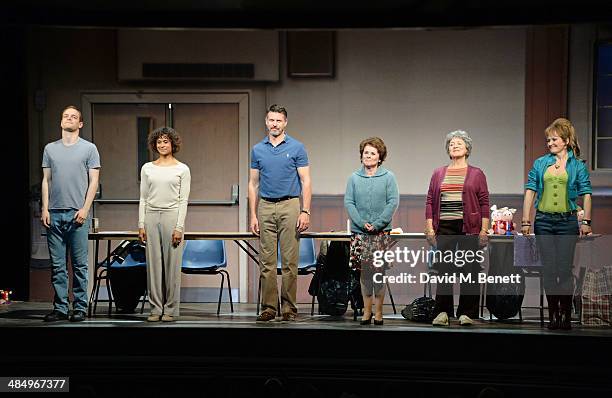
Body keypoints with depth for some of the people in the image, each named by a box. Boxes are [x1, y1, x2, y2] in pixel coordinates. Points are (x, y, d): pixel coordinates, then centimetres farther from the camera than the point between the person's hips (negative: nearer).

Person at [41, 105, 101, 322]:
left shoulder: (89, 149, 5)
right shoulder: (50, 149, 14)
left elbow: (93, 181, 1)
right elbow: (46, 180, 13)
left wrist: (85, 209, -9)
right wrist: (45, 209, 4)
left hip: (78, 214, -3)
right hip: (54, 214, 3)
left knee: (80, 264, -1)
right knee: (57, 265, 4)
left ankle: (80, 308, 5)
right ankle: (60, 308, 9)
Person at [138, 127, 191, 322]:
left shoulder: (182, 169, 1)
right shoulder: (147, 168, 10)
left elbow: (183, 200, -2)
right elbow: (143, 198, 10)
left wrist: (179, 227, -9)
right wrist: (141, 224, 2)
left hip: (172, 216, -3)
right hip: (151, 217, 3)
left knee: (172, 264, -1)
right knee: (153, 265, 3)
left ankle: (171, 309, 7)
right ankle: (156, 308, 10)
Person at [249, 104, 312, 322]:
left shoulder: (296, 147, 0)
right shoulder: (257, 150, 9)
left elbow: (305, 181, -2)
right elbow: (253, 184, 11)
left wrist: (305, 212, -11)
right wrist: (253, 215, 4)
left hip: (289, 206, -3)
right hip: (266, 207, 3)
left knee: (289, 261, -2)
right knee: (267, 261, 3)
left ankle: (289, 308, 5)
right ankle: (268, 307, 8)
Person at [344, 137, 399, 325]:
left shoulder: (388, 177, 2)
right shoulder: (354, 178, 7)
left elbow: (393, 202, -3)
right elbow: (348, 202, 3)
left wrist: (377, 223, -12)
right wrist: (362, 223, -10)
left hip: (381, 232, -2)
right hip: (359, 232, 2)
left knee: (379, 271, -2)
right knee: (364, 271, 4)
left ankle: (378, 311, 7)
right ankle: (367, 311, 12)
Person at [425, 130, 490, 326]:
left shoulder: (477, 174, 6)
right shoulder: (438, 173, 12)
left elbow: (484, 203, 3)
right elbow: (430, 201, 10)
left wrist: (484, 229, -5)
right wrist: (429, 227, 2)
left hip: (469, 228, -2)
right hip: (444, 228, 2)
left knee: (469, 269, -1)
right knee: (443, 268, 2)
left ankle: (466, 313, 6)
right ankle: (442, 312, 8)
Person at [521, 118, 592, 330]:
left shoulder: (577, 165, 4)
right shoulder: (540, 163, 9)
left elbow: (586, 194, -1)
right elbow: (530, 191, 6)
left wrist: (586, 221, -12)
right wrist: (526, 221, 0)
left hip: (567, 221, -2)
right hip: (544, 221, 2)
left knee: (565, 270, -3)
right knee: (549, 270, 4)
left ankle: (566, 315, 4)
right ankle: (553, 315, 11)